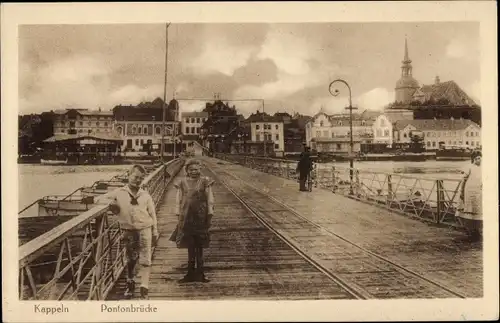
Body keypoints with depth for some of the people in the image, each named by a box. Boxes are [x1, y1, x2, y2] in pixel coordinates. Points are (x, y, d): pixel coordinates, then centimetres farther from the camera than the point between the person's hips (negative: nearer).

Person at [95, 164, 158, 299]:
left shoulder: (145, 195, 3)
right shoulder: (119, 193, 0)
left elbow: (152, 214, 7)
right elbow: (99, 199, 3)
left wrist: (155, 231, 6)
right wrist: (110, 202, -18)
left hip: (145, 229, -1)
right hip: (129, 231, 1)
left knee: (145, 260, -4)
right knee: (131, 259, 15)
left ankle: (144, 289, -1)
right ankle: (130, 285, 35)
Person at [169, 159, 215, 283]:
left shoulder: (205, 182, 0)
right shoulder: (182, 183, 3)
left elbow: (210, 200, 1)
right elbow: (178, 201, 7)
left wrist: (209, 217, -2)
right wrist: (179, 217, 2)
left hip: (201, 218, -1)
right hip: (187, 218, 1)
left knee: (199, 246, 3)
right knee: (190, 246, 7)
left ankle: (199, 274, 13)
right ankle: (190, 273, 16)